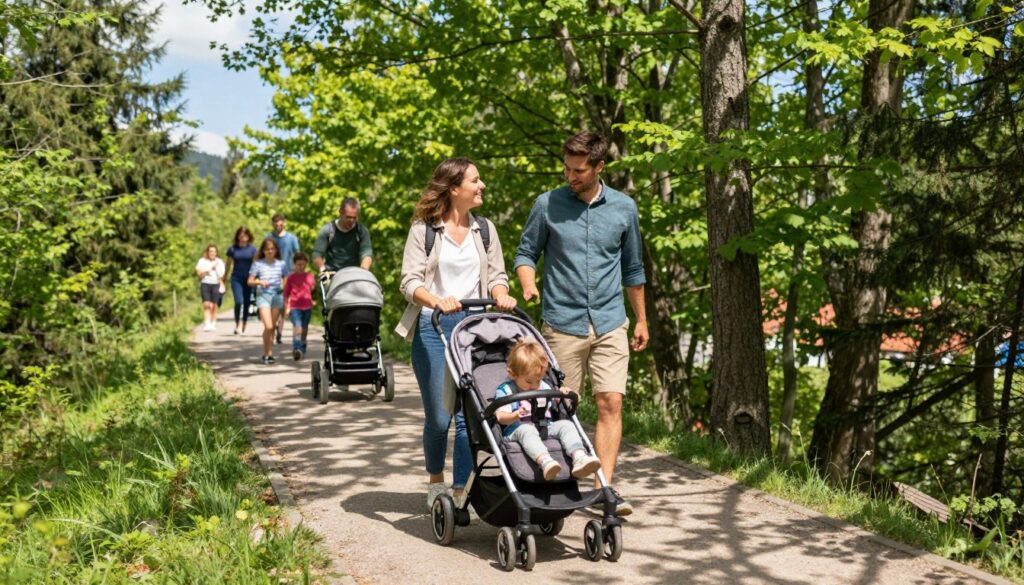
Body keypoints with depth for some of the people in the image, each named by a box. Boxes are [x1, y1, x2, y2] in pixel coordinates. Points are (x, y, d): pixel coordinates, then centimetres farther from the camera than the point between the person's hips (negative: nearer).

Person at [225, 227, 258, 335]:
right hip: (236, 278, -1)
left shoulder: (252, 249, 3)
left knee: (247, 303, 6)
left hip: (248, 279, 1)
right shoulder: (233, 249, 4)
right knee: (238, 302, -14)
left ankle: (244, 328, 16)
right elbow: (229, 264, 10)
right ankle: (237, 325, -1)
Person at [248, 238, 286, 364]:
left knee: (272, 327, 5)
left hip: (277, 296, 3)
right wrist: (259, 282, -15)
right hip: (263, 295, -3)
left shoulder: (281, 264, 7)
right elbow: (250, 281, 5)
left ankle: (269, 353, 14)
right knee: (268, 326, -14)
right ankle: (266, 354, -1)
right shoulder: (258, 264, 2)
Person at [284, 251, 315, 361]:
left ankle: (302, 350, 27)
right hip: (295, 307, -3)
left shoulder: (310, 276, 9)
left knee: (304, 328, 13)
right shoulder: (291, 277, 2)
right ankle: (296, 349, -29)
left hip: (307, 307, 4)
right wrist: (286, 308, 0)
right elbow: (286, 294, 4)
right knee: (297, 327, -19)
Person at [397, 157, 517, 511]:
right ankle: (435, 482, 28)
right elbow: (410, 281, -8)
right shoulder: (424, 229, -2)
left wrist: (501, 294, -12)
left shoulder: (484, 229, 11)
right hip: (433, 328, -3)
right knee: (438, 416, 3)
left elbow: (496, 275, 12)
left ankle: (459, 492, 6)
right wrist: (436, 301, -28)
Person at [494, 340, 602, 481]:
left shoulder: (544, 387, 24)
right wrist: (516, 415, -27)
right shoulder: (505, 391, 6)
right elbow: (500, 417, -5)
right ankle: (545, 461, -65)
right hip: (517, 429, -5)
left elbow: (554, 403, 37)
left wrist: (561, 394, 14)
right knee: (527, 430, -39)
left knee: (566, 424, -21)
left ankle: (579, 458, -43)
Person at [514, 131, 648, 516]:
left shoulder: (624, 208, 6)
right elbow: (526, 252, 8)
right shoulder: (547, 205, 0)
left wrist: (641, 320, 17)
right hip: (562, 323, -1)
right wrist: (528, 283, -14)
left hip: (610, 324, 1)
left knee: (611, 404, -7)